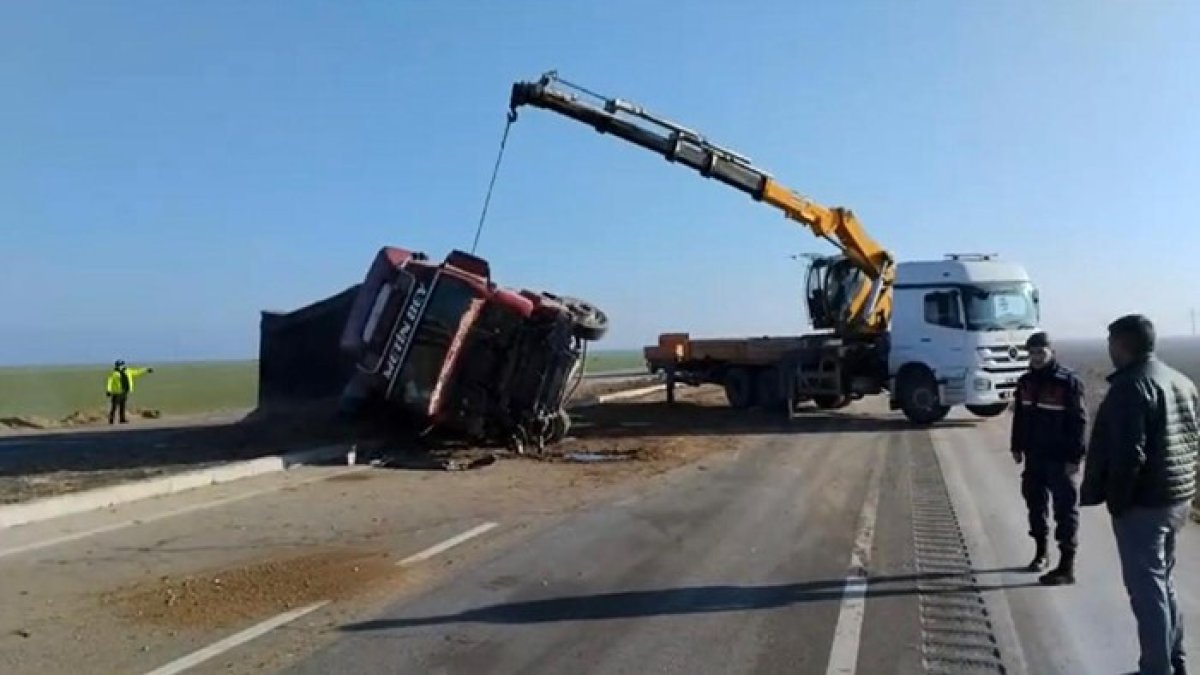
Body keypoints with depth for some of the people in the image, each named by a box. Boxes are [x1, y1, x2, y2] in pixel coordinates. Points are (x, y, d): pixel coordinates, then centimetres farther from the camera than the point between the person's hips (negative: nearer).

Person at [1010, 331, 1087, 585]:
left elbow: (1079, 422, -14)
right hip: (1034, 456, 7)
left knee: (1065, 510, -1)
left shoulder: (1068, 381, -13)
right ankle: (1041, 552, 32)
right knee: (1035, 504, 16)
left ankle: (1067, 567, 3)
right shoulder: (1026, 382, 8)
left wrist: (1074, 457, -17)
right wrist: (1017, 447, 14)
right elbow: (1019, 417, 15)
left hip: (1061, 458, -6)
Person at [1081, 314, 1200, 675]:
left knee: (1146, 587, -1)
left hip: (1143, 502, -10)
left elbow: (1128, 455, -24)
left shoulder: (1131, 386, -20)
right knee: (1163, 581, 21)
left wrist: (1116, 501, -16)